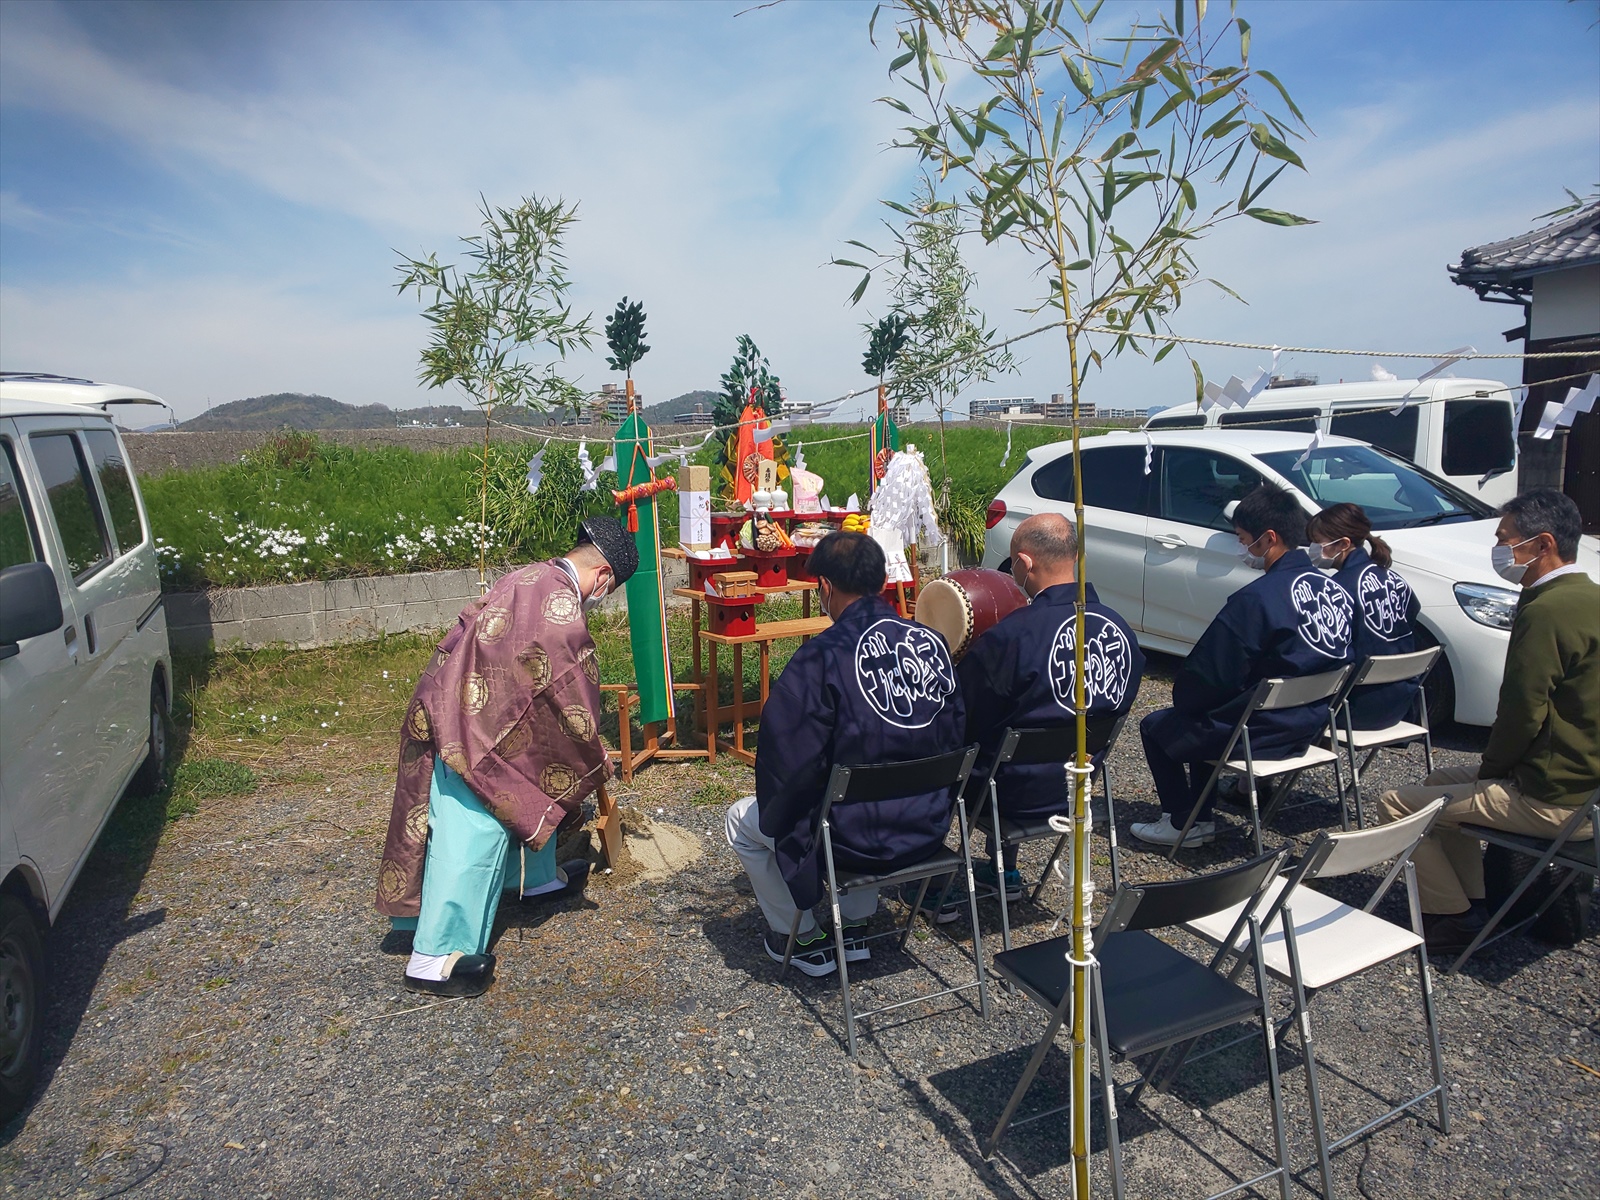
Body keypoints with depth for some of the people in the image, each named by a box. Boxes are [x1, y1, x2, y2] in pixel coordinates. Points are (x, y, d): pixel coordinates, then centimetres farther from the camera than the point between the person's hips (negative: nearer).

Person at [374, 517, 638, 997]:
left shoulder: (532, 578, 10)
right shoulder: (561, 606, -21)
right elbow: (571, 696, -14)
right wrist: (595, 758, 3)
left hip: (461, 704, 11)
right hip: (477, 728, -11)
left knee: (529, 794, 26)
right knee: (473, 835, -6)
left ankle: (537, 876, 47)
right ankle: (435, 957, 2)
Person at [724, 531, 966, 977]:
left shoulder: (821, 659, -21)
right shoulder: (933, 642, -4)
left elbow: (788, 765, -19)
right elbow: (955, 736, 6)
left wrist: (777, 815, 2)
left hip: (858, 843, -6)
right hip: (931, 830, 6)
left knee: (744, 820, 19)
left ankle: (803, 938, 29)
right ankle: (854, 924, 39)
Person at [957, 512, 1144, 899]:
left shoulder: (1012, 635, -26)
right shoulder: (1120, 629, -5)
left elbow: (963, 716, -16)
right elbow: (1120, 704, 9)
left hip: (1020, 795, -6)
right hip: (1079, 787, 7)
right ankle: (1005, 872, 39)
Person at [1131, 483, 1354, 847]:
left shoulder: (1256, 598, -25)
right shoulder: (1335, 591, 0)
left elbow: (1210, 676, -21)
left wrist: (1182, 698, 1)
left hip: (1262, 732, -8)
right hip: (1309, 725, 9)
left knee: (1156, 727, 9)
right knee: (1206, 716, 29)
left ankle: (1185, 823, 17)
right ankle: (1200, 816, 33)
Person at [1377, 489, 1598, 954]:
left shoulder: (1547, 611, -24)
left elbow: (1522, 714, -22)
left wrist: (1490, 770, -4)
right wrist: (1493, 767, 13)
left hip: (1553, 801, -10)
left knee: (1395, 805, -5)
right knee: (1441, 782, 25)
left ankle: (1453, 917, 10)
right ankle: (1473, 901, 26)